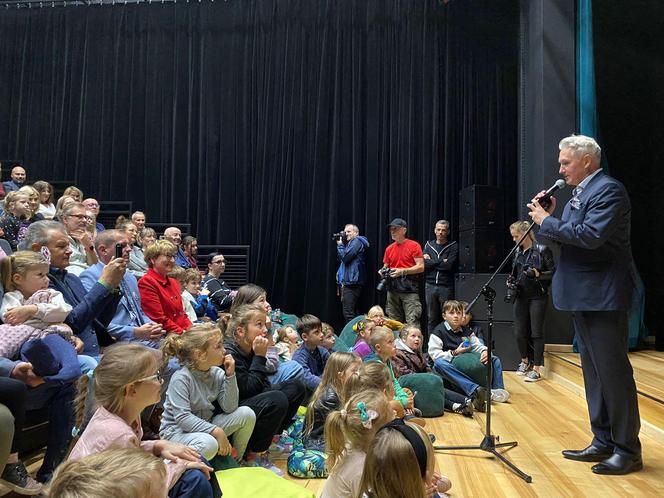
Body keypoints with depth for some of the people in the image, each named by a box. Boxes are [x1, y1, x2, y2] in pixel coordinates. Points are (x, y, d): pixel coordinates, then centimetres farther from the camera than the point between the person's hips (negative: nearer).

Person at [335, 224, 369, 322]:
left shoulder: (357, 241, -6)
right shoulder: (350, 243, 23)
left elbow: (345, 257, -15)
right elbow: (340, 258, 20)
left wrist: (340, 245, 1)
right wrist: (341, 245, 10)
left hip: (351, 282, -10)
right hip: (347, 282, 10)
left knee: (348, 314, -14)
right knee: (353, 312, 12)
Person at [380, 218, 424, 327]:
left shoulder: (414, 245, -3)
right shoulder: (389, 248, 14)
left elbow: (421, 267, -8)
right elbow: (385, 266, 23)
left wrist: (402, 271, -17)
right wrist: (383, 271, 0)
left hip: (409, 287, -6)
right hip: (392, 288, 6)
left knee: (412, 322, -10)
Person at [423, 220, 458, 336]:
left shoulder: (453, 246, 1)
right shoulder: (428, 245, 12)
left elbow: (449, 265, -12)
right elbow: (424, 263, -2)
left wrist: (431, 261, -4)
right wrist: (441, 261, -8)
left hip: (446, 286, -3)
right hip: (430, 286, 3)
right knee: (432, 318, 8)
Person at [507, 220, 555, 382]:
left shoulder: (542, 250, -7)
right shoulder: (517, 252, 10)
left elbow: (553, 272, -7)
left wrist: (538, 274, -22)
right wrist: (511, 280, 4)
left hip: (537, 297, -5)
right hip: (521, 296, 5)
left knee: (536, 332, 0)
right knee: (519, 332, 7)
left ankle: (536, 369, 8)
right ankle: (525, 361, 29)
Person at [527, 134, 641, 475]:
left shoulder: (608, 190, -12)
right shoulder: (579, 195, 15)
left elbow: (591, 235, -26)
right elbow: (563, 240, 14)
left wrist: (546, 221, -16)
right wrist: (546, 218, -2)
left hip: (603, 296, -10)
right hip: (582, 297, 10)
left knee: (613, 371, -1)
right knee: (594, 373, 15)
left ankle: (628, 450, 13)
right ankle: (603, 442, 26)